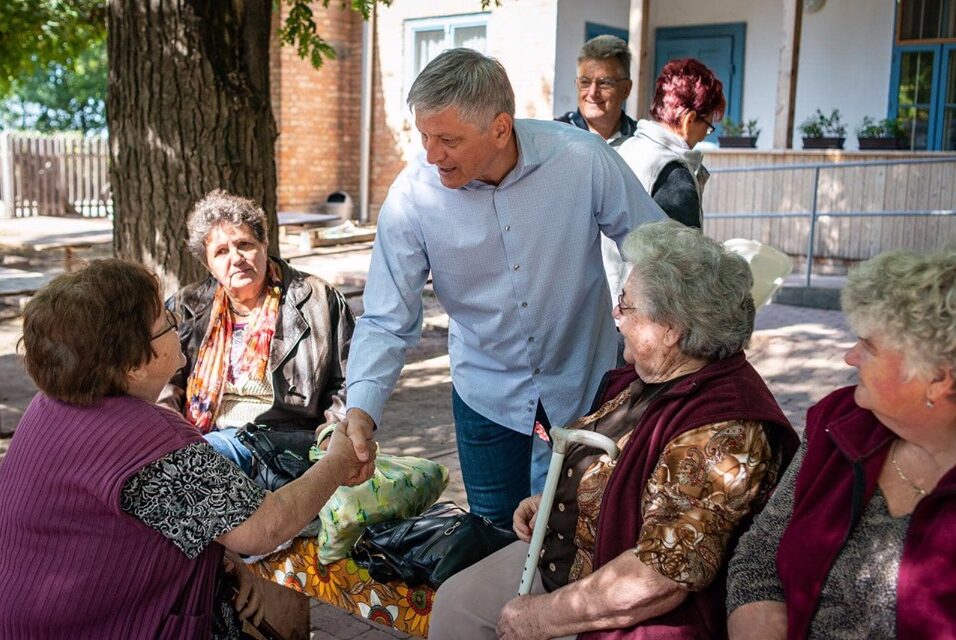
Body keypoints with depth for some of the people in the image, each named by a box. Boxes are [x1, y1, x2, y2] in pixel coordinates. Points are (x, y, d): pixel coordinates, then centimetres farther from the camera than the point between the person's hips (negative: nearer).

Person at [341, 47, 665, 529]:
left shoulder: (582, 160, -23)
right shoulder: (411, 196, -21)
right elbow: (387, 322, -18)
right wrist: (361, 409, -33)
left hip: (584, 381, 0)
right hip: (486, 390, 0)